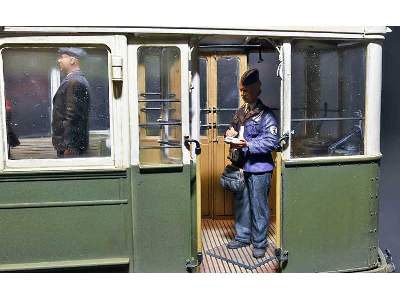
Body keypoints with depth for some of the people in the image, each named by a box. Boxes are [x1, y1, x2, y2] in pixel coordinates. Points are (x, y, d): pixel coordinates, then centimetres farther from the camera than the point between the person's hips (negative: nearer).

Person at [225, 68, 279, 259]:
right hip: (242, 166, 7)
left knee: (258, 206, 3)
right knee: (241, 203, 16)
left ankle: (260, 243, 17)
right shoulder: (241, 112, 11)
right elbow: (235, 129, 25)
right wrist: (231, 133, 2)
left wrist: (247, 144, -25)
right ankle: (242, 237, 32)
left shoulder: (265, 114, -11)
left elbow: (272, 141, -19)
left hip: (259, 168, -7)